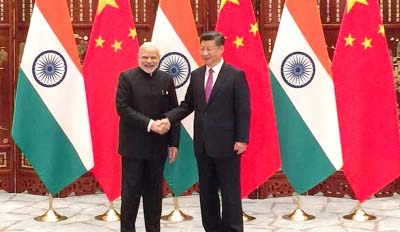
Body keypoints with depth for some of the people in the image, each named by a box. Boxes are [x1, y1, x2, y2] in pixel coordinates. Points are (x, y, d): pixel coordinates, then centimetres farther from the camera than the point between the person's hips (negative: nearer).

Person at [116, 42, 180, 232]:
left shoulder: (166, 79, 6)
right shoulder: (127, 77, -3)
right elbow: (122, 108, -12)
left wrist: (174, 142, 1)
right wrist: (149, 124, -20)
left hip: (158, 145, 3)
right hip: (133, 144, -3)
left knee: (154, 190, 10)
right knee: (131, 190, 1)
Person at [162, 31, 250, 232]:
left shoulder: (235, 75, -6)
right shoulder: (196, 75, 10)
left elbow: (243, 110, -8)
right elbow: (188, 105, 11)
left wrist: (242, 139, -13)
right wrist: (169, 118, -6)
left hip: (226, 144, -5)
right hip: (203, 144, 6)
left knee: (230, 191, 1)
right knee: (206, 191, 12)